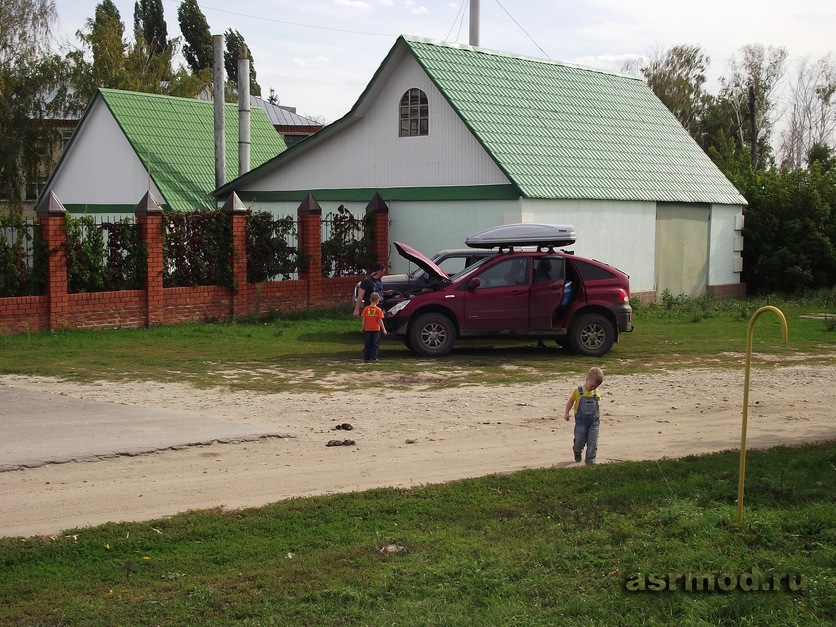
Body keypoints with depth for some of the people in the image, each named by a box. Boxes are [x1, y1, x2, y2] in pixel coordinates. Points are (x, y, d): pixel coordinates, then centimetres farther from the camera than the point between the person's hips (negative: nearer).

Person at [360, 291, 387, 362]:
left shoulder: (366, 309, -3)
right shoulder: (378, 310, -9)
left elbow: (363, 319, -1)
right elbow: (380, 321, -8)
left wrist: (363, 328, 10)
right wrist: (383, 329, -1)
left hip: (367, 329, 2)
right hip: (376, 329, -2)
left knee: (367, 344, 9)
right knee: (375, 344, 5)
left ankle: (366, 358, 9)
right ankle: (373, 357, 2)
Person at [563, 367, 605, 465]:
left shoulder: (596, 393, 3)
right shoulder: (578, 391, -7)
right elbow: (570, 401, 4)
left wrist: (599, 415, 15)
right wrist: (567, 413, 5)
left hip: (594, 421, 2)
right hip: (581, 420, -2)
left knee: (593, 442, -3)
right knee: (580, 441, 6)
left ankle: (590, 460, 3)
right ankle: (577, 451, 39)